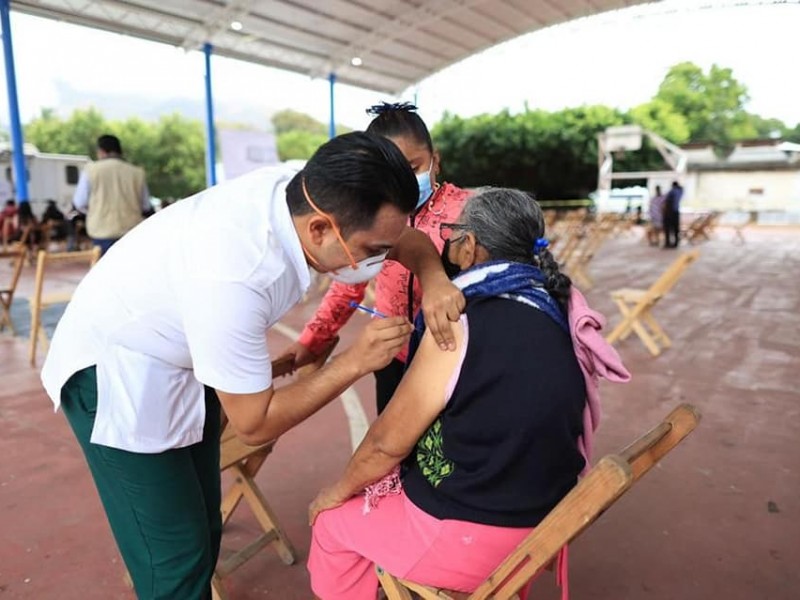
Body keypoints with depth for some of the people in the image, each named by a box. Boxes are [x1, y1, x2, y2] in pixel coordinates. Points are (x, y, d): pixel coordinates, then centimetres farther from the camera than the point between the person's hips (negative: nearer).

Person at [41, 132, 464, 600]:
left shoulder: (310, 191, -19)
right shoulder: (230, 278, -39)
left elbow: (410, 239, -2)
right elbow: (254, 424, -25)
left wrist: (435, 281, -22)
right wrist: (356, 362, -26)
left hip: (185, 359, 7)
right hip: (118, 375, -7)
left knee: (204, 530, 16)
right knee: (178, 562, 0)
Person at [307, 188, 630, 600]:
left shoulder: (460, 327, -25)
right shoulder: (556, 316, -3)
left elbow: (388, 442, -15)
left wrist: (338, 491, 3)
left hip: (472, 537, -7)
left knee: (333, 518, 15)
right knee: (384, 483, 26)